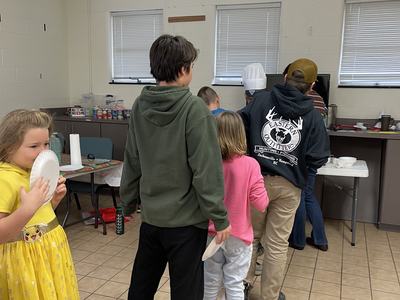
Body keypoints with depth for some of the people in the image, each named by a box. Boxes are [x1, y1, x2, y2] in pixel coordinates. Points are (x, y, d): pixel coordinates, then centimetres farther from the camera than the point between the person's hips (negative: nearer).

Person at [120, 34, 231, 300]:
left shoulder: (141, 106, 1)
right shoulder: (194, 108, -17)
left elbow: (132, 162, 7)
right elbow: (206, 169, -19)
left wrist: (128, 203, 17)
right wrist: (220, 217, -10)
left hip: (150, 216, 6)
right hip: (186, 219, -6)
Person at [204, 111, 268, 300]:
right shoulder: (250, 165, -17)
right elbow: (261, 204, -14)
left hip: (211, 234, 2)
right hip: (238, 236, -2)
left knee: (210, 283, 18)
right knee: (234, 285, 13)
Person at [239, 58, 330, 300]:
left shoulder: (261, 99, -2)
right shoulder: (313, 116, -4)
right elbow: (318, 160, -9)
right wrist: (301, 159, 12)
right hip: (289, 186, -1)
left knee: (251, 234, 22)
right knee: (278, 244, 12)